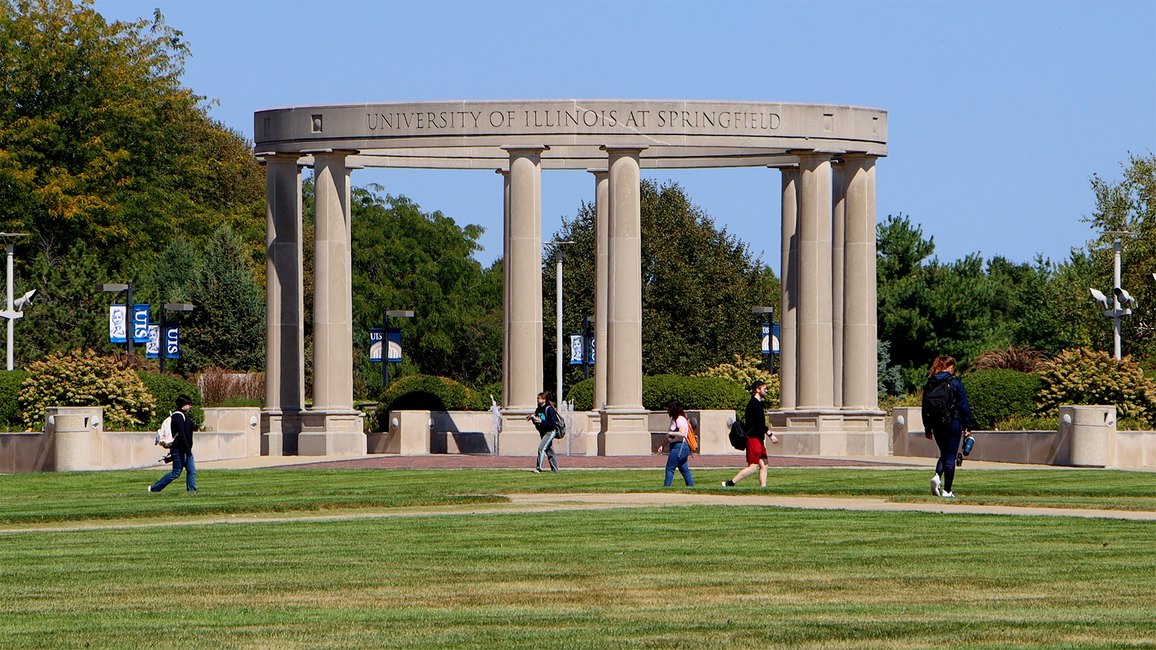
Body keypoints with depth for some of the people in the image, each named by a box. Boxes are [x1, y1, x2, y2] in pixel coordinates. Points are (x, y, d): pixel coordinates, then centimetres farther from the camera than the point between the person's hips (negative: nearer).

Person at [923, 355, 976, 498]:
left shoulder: (930, 383, 5)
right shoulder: (955, 382, -7)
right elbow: (963, 405, -6)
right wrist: (968, 426, 1)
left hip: (936, 425, 4)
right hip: (953, 422, -4)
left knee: (944, 454, 19)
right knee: (951, 457, 3)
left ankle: (937, 476, -9)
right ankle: (947, 490, 1)